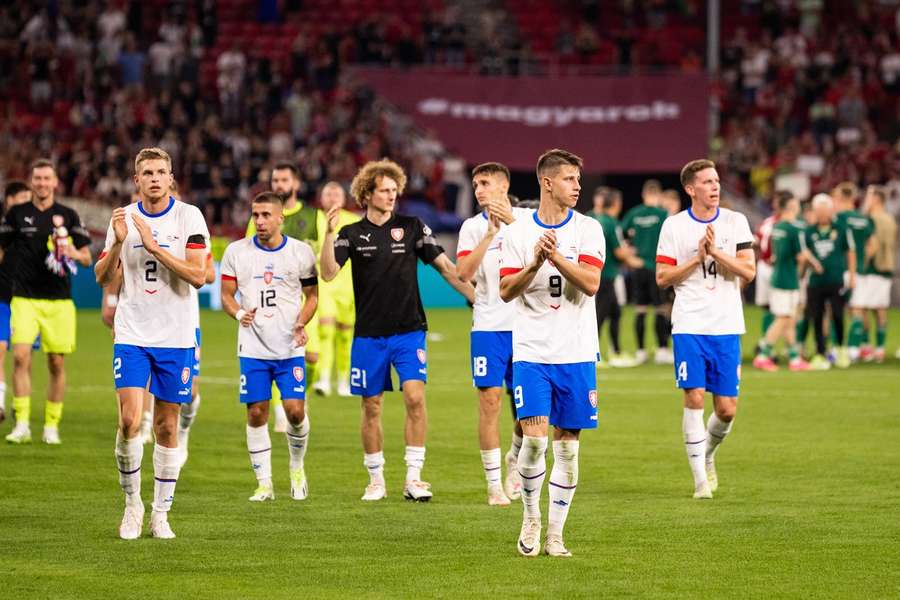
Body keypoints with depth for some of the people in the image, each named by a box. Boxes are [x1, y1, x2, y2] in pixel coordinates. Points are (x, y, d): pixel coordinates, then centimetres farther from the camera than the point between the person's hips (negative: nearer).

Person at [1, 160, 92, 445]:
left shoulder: (68, 216, 5)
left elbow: (87, 258, 8)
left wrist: (73, 253, -13)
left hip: (59, 301, 1)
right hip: (24, 300, -1)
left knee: (57, 364, 2)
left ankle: (51, 426, 13)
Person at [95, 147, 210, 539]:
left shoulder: (189, 217, -2)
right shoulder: (123, 218, 4)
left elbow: (198, 276, -12)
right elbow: (103, 278, 2)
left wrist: (155, 246, -19)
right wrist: (118, 243, -15)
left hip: (175, 337, 0)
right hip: (132, 335, 1)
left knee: (167, 426, 4)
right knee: (129, 421, -12)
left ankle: (160, 514, 13)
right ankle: (132, 503, 5)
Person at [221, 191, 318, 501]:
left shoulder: (301, 252, 0)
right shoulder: (236, 252, 1)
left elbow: (312, 294, 9)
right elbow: (226, 295, 6)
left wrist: (301, 322, -9)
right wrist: (239, 313, -15)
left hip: (290, 347, -1)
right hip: (252, 348, 1)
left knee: (295, 410, -8)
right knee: (256, 413, -1)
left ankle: (297, 468, 18)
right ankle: (264, 483, 9)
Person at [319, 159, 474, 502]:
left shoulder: (412, 228, 3)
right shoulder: (353, 235, 1)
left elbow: (445, 267, 5)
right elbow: (328, 273, -11)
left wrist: (477, 298, -1)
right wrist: (329, 233, -23)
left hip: (408, 331, -1)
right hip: (368, 335, 1)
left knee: (415, 397, -15)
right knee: (371, 407, 5)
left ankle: (413, 479, -10)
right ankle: (376, 480, 18)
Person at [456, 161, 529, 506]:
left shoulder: (529, 219, 3)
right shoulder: (473, 226, 6)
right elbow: (464, 272, -8)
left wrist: (513, 223, -25)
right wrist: (490, 233, -15)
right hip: (488, 325, 0)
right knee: (490, 400, -5)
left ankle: (514, 460, 30)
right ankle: (494, 484, 1)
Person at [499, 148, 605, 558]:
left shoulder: (588, 229, 2)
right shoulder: (518, 232, 2)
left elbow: (591, 283, -11)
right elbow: (505, 291, -3)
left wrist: (555, 256, -21)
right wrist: (534, 264, -18)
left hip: (576, 354, 1)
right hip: (531, 351, -1)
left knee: (567, 444, 2)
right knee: (535, 437, -13)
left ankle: (555, 534, 11)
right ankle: (530, 519, 8)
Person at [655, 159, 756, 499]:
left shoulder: (735, 222, 5)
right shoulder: (674, 226, 1)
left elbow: (748, 271, -3)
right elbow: (662, 277, -1)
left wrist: (716, 253, -15)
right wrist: (698, 257, -11)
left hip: (726, 327, 2)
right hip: (689, 326, -2)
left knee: (727, 408, 1)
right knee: (694, 398, -11)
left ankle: (707, 455, 31)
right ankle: (700, 479, -4)